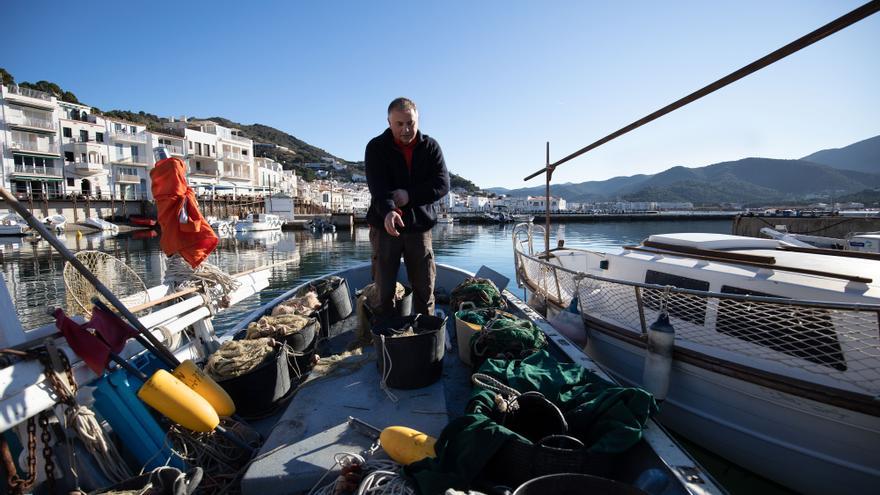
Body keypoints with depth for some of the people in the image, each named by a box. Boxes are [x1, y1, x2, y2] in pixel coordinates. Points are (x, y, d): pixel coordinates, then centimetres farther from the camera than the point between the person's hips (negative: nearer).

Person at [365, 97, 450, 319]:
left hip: (420, 226, 2)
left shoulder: (430, 146, 3)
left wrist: (409, 195, -18)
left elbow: (442, 184, -6)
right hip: (385, 225, -1)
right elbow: (377, 187, -18)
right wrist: (387, 211, -38)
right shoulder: (376, 147, -3)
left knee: (425, 290, 7)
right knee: (384, 290, 5)